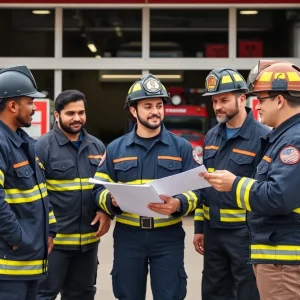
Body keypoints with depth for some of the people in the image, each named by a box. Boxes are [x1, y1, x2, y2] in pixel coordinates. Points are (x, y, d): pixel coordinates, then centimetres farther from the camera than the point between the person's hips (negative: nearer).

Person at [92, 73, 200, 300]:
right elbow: (99, 190, 6)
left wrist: (178, 204, -21)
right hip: (128, 236, 1)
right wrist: (112, 200, -16)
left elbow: (197, 190, -1)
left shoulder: (181, 147, 4)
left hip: (168, 236, -1)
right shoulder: (115, 148, 7)